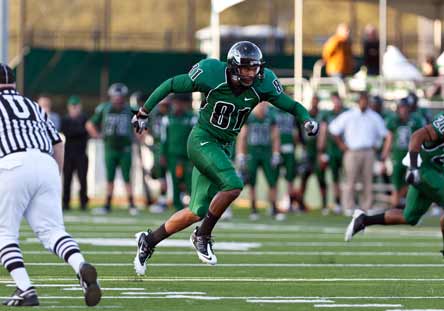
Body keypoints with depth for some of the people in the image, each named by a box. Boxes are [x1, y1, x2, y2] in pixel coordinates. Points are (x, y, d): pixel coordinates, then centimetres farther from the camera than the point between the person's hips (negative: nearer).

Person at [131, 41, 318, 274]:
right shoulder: (212, 76, -19)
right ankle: (203, 235, -8)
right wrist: (144, 112, -2)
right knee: (233, 185, -27)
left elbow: (290, 105, 1)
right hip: (202, 141, -5)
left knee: (197, 212, 5)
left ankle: (149, 240, 23)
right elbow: (171, 85, -8)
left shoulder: (261, 85, -9)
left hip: (224, 148, 6)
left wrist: (307, 120, -20)